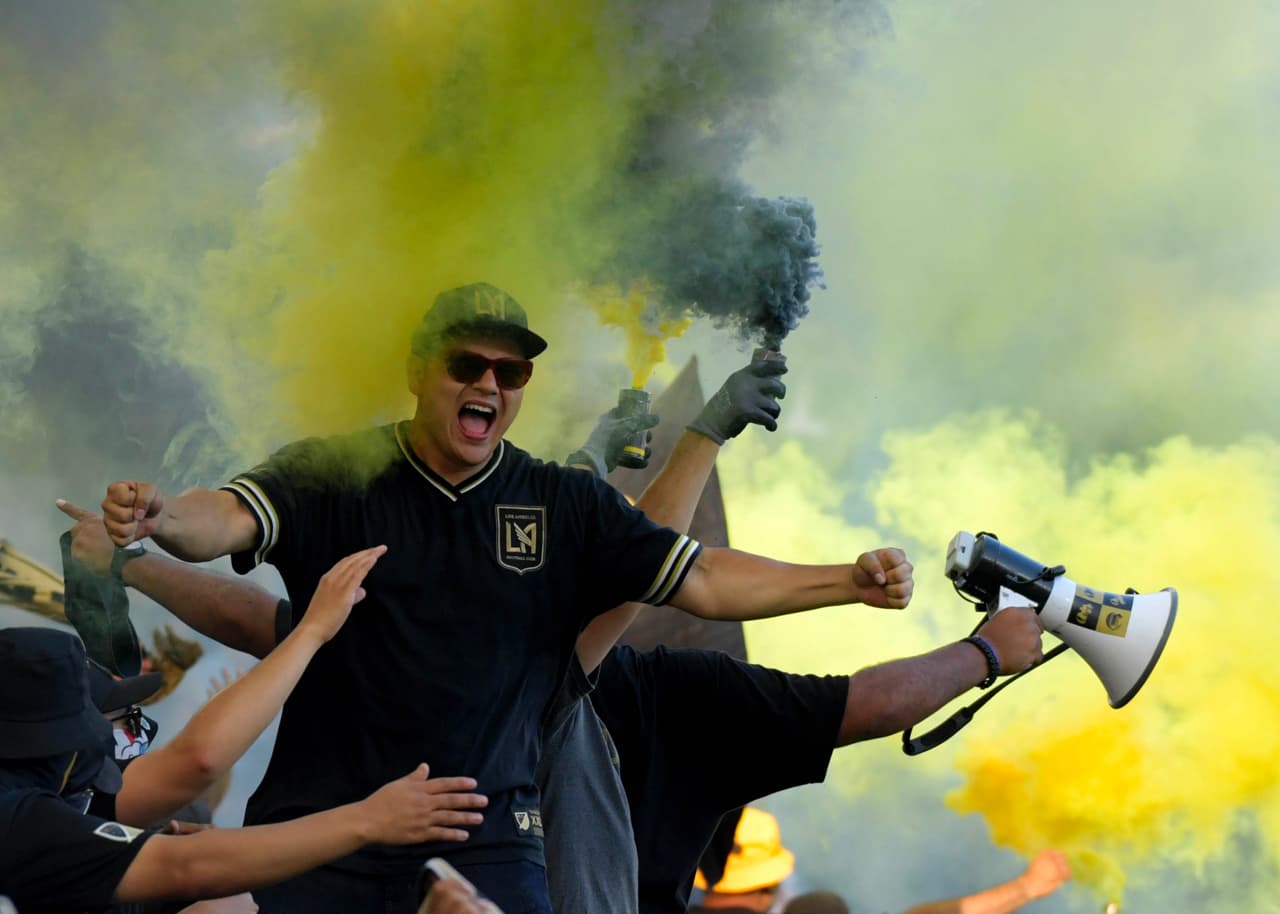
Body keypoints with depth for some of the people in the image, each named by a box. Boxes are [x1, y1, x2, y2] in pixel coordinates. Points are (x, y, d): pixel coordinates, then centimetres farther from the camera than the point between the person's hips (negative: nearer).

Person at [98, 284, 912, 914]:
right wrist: (158, 516, -39)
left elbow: (702, 580, 5)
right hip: (322, 818, -1)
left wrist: (848, 581, -7)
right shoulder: (335, 476, -1)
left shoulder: (568, 508, 7)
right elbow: (225, 522, -16)